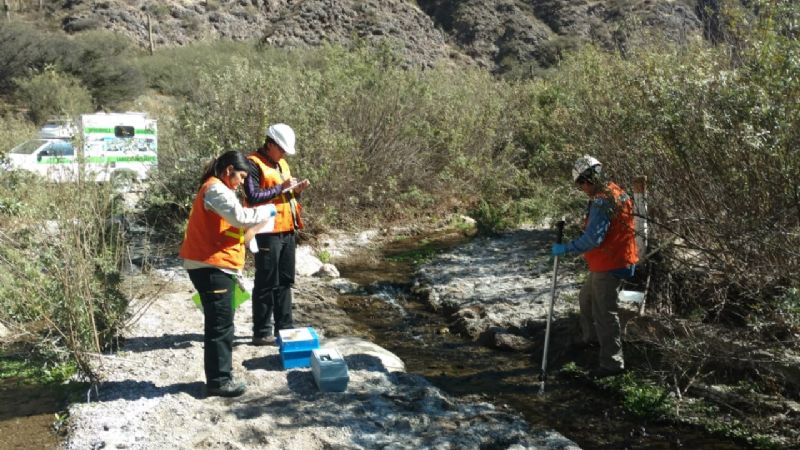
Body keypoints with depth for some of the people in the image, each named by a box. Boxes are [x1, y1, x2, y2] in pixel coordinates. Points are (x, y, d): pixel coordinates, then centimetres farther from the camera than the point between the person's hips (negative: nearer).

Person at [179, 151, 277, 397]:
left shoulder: (217, 189, 20)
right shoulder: (216, 189, -14)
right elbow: (240, 217, -24)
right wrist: (267, 210, -9)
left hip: (215, 266, 11)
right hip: (211, 267, -11)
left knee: (221, 324, 14)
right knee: (220, 325, -6)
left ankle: (220, 376, 21)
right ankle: (218, 380, 1)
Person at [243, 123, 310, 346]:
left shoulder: (282, 164, 18)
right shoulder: (253, 164, -9)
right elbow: (253, 196, -20)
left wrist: (297, 190, 4)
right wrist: (281, 187, -18)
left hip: (287, 230, 8)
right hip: (267, 232, -8)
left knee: (285, 281, 13)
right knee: (266, 284, -3)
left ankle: (284, 327, 23)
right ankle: (261, 332, 4)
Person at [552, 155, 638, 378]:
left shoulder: (601, 202, -23)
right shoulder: (616, 192, 8)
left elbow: (592, 239, -30)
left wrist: (565, 249, -22)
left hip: (609, 265, -10)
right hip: (609, 261, 10)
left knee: (604, 313, -2)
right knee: (586, 298, 26)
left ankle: (613, 362, 5)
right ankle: (591, 338, 44)